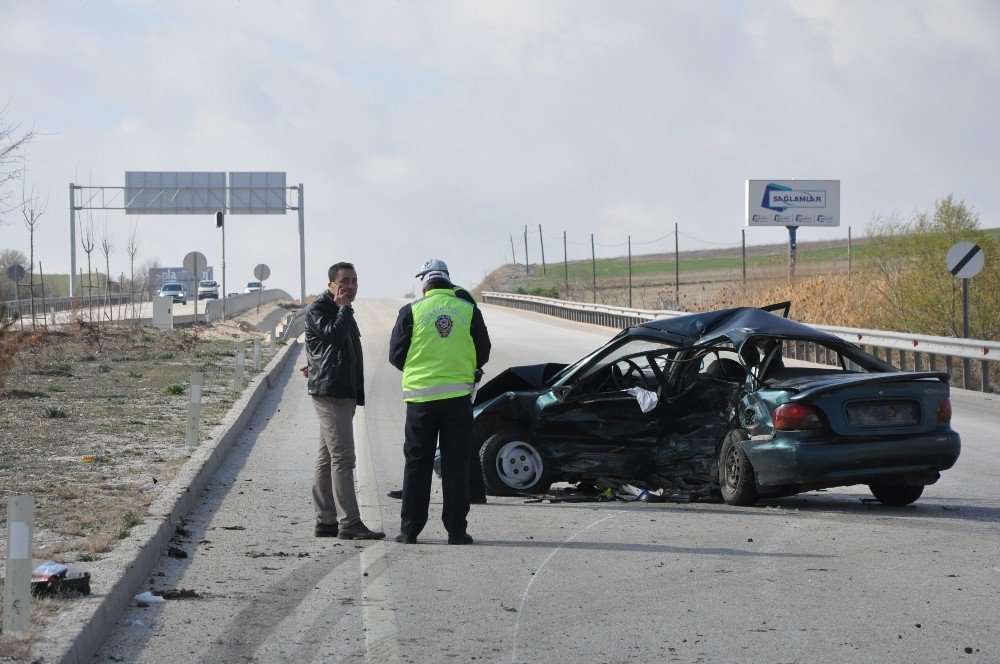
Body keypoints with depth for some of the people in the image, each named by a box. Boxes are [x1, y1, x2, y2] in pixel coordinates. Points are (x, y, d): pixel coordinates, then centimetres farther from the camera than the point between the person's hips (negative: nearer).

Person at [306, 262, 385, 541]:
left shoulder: (341, 310, 23)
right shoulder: (318, 308, -7)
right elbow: (334, 334, -24)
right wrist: (344, 307, -11)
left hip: (344, 393, 10)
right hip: (330, 392, -10)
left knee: (327, 459, 10)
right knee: (342, 458, -14)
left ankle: (326, 521, 13)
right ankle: (349, 523, -18)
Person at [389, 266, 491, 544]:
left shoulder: (411, 311, 0)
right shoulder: (469, 311, 4)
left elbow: (396, 356, 4)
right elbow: (483, 354, 10)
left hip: (421, 396, 0)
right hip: (458, 396, 1)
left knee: (417, 464, 7)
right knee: (455, 464, 6)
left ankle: (409, 529, 7)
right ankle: (456, 530, 4)